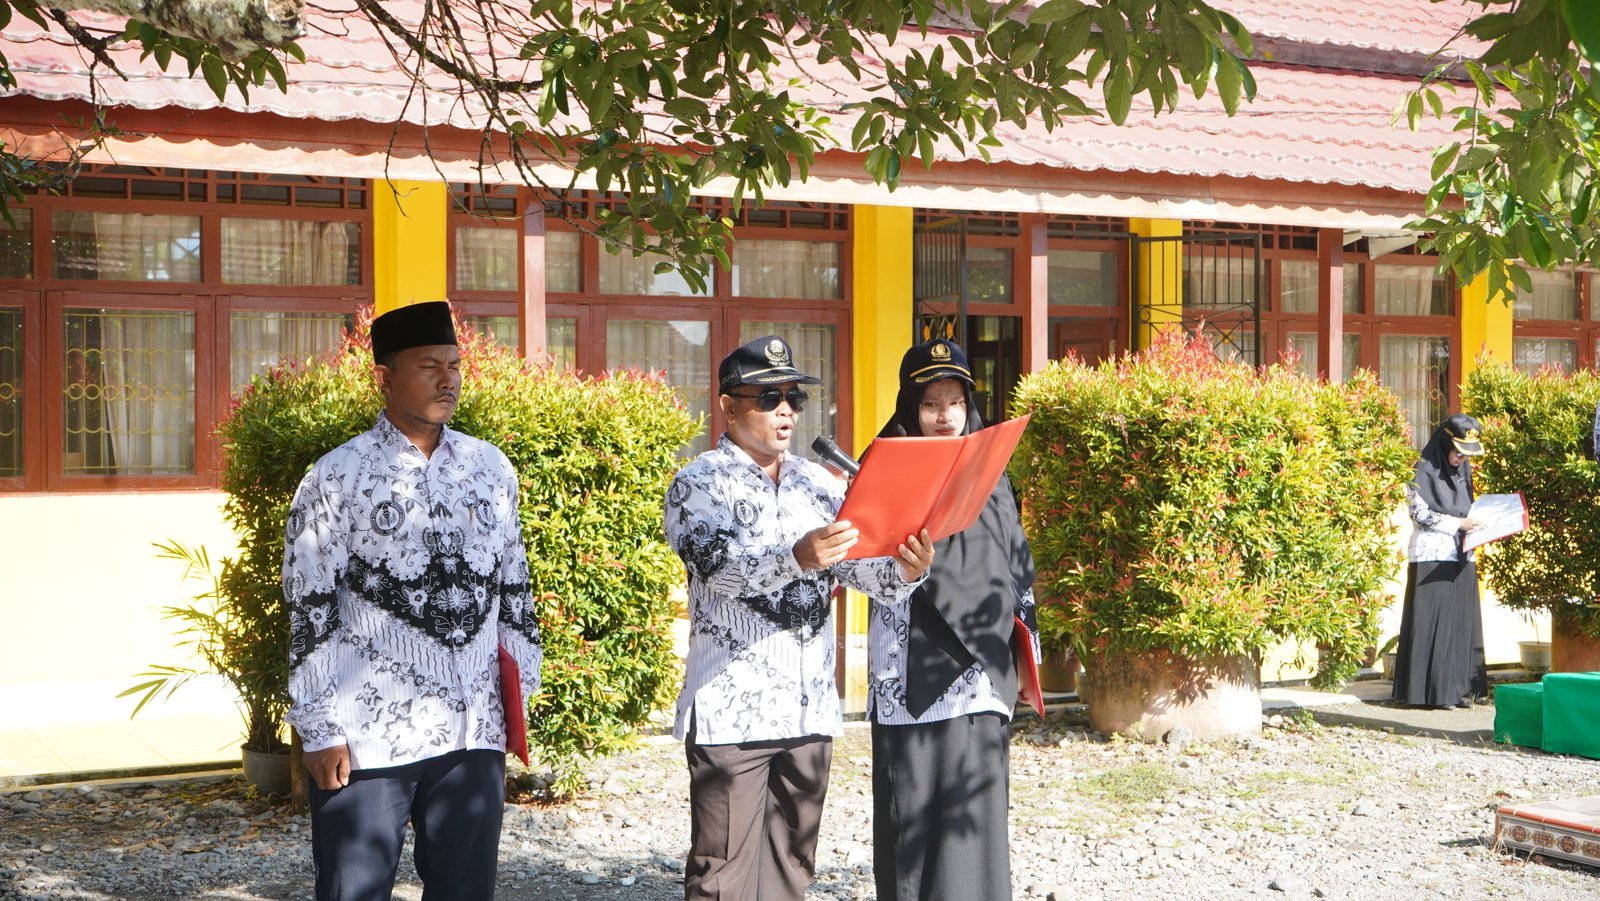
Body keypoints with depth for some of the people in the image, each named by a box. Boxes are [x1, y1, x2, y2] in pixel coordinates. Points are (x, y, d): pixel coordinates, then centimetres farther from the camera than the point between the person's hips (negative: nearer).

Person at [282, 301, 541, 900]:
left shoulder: (492, 468, 9)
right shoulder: (337, 478, -5)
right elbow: (310, 611, -6)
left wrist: (519, 689, 12)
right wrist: (321, 732, -8)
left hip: (474, 732, 4)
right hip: (368, 737, -4)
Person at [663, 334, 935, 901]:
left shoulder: (818, 484, 14)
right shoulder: (699, 484, -3)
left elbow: (862, 567, 5)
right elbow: (717, 566, -21)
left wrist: (904, 570, -18)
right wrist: (797, 557, -39)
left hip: (811, 709, 6)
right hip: (732, 711, -6)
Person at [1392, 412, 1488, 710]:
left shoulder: (1463, 471, 12)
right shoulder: (1424, 470, -8)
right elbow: (1419, 512, -13)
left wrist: (1475, 524, 2)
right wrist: (1458, 523, -15)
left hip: (1461, 558, 7)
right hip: (1432, 559, -7)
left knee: (1462, 623, 5)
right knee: (1433, 624, -6)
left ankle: (1458, 688, 10)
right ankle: (1433, 692, -3)